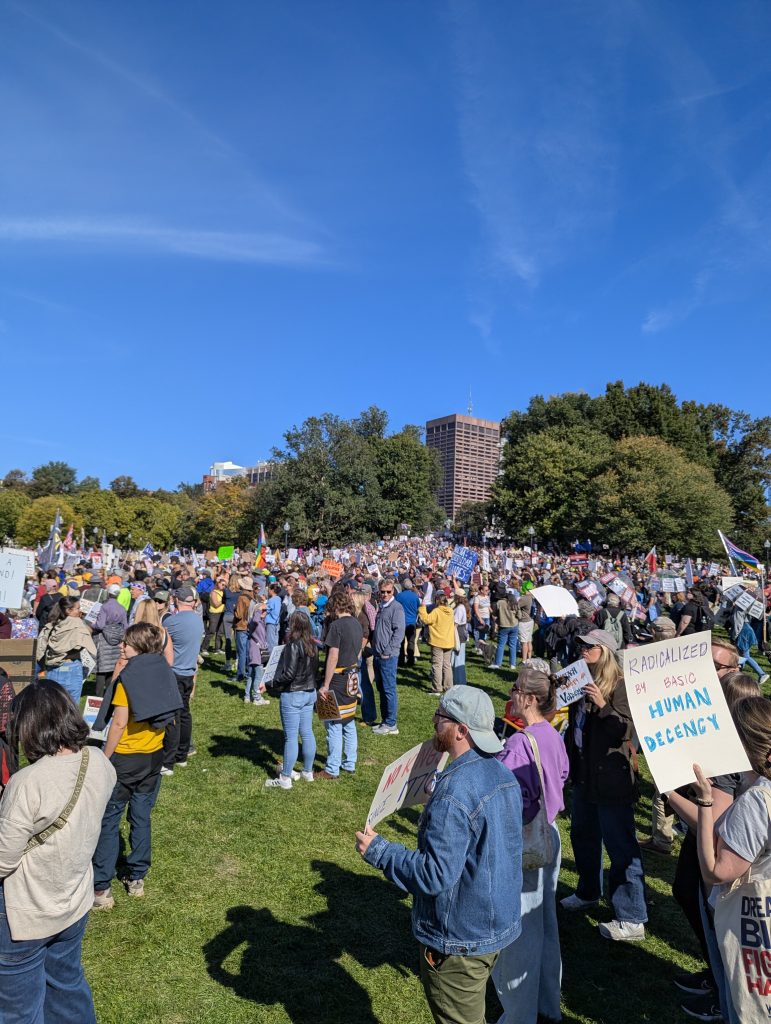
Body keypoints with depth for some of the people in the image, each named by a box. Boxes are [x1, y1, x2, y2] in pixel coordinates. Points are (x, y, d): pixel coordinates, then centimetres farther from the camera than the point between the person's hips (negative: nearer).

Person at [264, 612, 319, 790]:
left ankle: (285, 778, 9)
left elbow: (289, 674, -20)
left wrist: (274, 682, -6)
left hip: (292, 695, -8)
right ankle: (307, 772, 26)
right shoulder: (313, 645, 4)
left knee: (290, 737, 0)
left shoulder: (293, 645, -19)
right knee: (307, 733, 15)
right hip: (310, 693, 8)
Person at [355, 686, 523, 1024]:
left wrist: (378, 851, -21)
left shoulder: (453, 793, -31)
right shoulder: (503, 774, -2)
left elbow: (436, 875, -30)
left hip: (459, 942, -8)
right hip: (498, 926, 8)